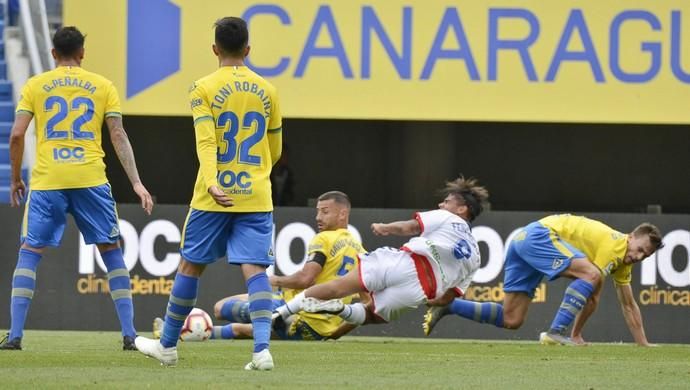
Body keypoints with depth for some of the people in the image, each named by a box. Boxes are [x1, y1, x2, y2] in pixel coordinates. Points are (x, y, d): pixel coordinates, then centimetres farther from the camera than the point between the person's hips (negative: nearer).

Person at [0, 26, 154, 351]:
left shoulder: (35, 86, 7)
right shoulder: (102, 86, 9)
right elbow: (119, 136, 2)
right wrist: (136, 183, 1)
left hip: (47, 181, 0)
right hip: (91, 179, 0)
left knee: (29, 253, 7)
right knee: (112, 252, 10)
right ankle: (130, 334, 4)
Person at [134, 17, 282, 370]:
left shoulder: (204, 89, -3)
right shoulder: (266, 91, 9)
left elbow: (206, 141, -17)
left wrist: (212, 183, -28)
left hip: (215, 197, -2)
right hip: (256, 196, 2)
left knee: (190, 265, 11)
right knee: (254, 269, -4)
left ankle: (168, 345, 22)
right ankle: (262, 348, -22)